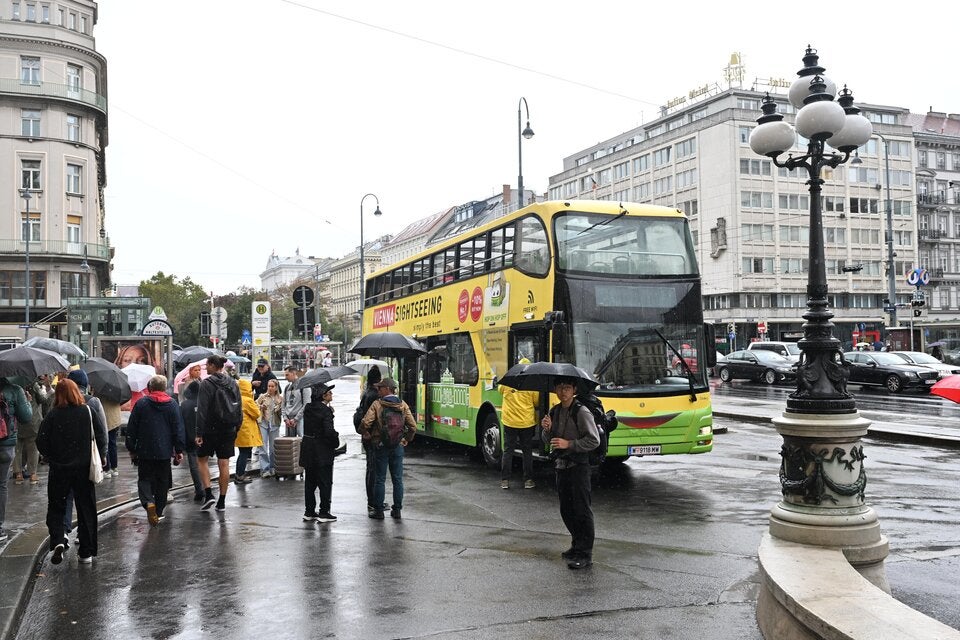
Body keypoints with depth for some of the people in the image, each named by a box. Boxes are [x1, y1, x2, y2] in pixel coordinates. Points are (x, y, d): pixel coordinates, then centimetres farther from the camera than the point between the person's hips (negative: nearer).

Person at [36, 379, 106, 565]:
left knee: (56, 507, 15)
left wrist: (52, 458, 8)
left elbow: (41, 441, -9)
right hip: (84, 469, 1)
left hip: (59, 469, -1)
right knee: (86, 509, 9)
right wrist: (100, 457, 9)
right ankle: (86, 553, 12)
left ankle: (58, 541, -8)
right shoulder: (89, 412, -4)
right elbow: (102, 436, -6)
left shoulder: (52, 415, -7)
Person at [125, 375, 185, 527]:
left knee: (144, 479, 8)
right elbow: (178, 429, -2)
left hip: (144, 451, -1)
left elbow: (131, 428, 0)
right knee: (163, 481, 12)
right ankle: (159, 512, 16)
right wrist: (179, 450, 3)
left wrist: (131, 449, 9)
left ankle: (149, 502, -18)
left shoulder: (141, 403, -3)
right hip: (164, 451, 1)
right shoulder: (172, 404, -1)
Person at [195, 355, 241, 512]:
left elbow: (202, 410, -15)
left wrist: (199, 433, -14)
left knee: (201, 459, 12)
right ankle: (222, 501, 10)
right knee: (224, 464, 6)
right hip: (228, 429, 5)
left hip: (210, 429, -5)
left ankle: (208, 494, 0)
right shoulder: (233, 383, 8)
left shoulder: (206, 384, -11)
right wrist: (236, 428, 16)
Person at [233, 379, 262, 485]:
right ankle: (240, 477, -1)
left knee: (242, 453, 17)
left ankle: (238, 475, 21)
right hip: (246, 430, -8)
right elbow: (256, 414, -11)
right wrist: (257, 407, 8)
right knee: (245, 453, -2)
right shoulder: (248, 400, -15)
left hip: (239, 429, 8)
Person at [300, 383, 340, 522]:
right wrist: (336, 443, -8)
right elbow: (329, 431, -24)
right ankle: (324, 512, 6)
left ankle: (309, 511, 20)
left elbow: (307, 426, 12)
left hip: (308, 448, 7)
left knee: (310, 481, 15)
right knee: (325, 482, 3)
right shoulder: (325, 410, -18)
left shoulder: (308, 408, 5)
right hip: (323, 450, -7)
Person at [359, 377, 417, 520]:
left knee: (380, 479, 4)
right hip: (398, 446, 3)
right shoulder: (403, 405, 2)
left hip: (380, 446, -3)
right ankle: (397, 510, 14)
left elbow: (365, 423, -16)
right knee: (397, 479, 10)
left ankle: (378, 510, 8)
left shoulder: (377, 404, -9)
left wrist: (366, 437, 0)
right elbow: (413, 426, 0)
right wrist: (406, 440, 13)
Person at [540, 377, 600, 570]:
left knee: (582, 510, -4)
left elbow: (594, 440, -13)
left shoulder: (581, 412, -11)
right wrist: (547, 429, -5)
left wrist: (569, 444, -19)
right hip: (561, 466, 7)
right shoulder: (554, 412, 10)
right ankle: (577, 545, 29)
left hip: (578, 466, -7)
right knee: (566, 510, 15)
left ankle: (585, 554, 0)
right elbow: (548, 440, 16)